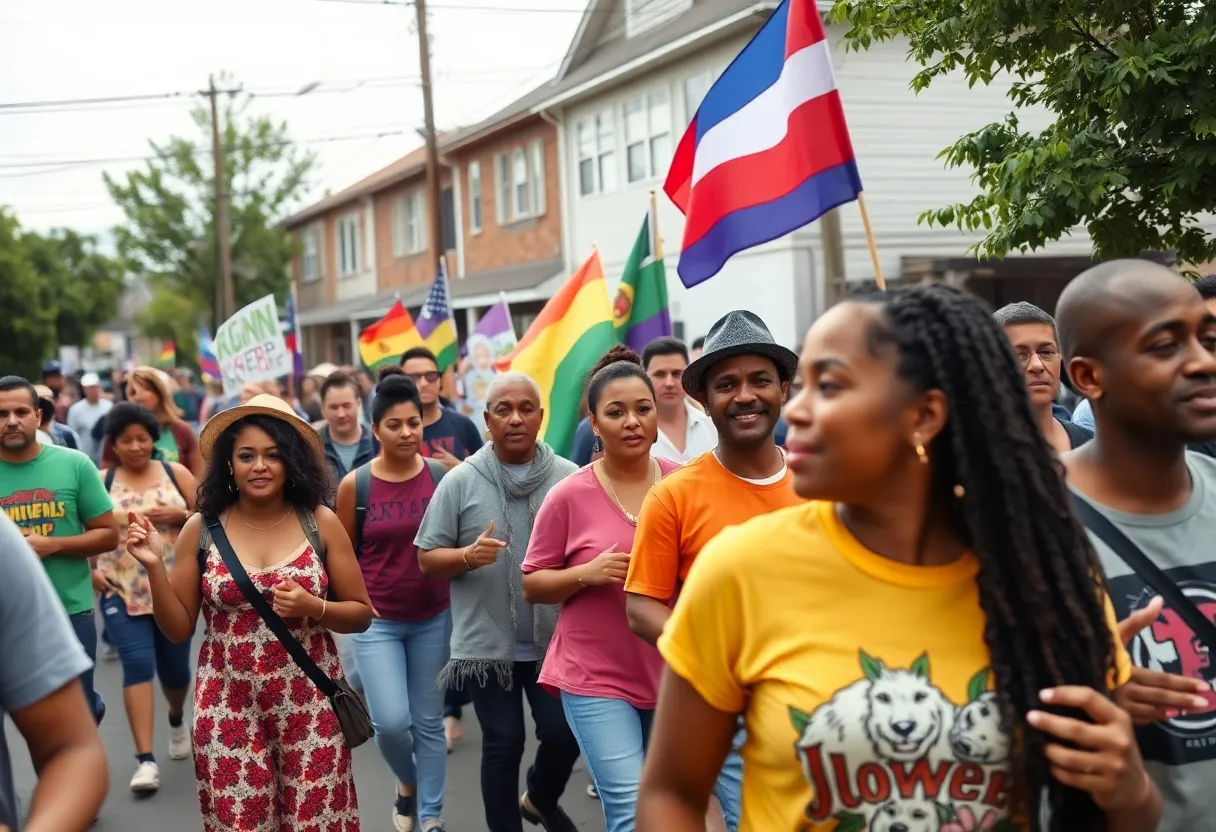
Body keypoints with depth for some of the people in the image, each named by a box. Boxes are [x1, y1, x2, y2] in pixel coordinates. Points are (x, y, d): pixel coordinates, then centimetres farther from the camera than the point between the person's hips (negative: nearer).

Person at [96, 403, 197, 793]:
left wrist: (180, 515, -14)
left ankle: (176, 718, 45)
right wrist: (89, 568, -9)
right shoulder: (101, 480, 1)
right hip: (122, 593, -1)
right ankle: (145, 759, -11)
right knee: (137, 665, -14)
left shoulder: (176, 473, 3)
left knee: (174, 669, 11)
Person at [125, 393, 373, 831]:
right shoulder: (201, 529, -2)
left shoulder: (321, 522, -3)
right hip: (229, 709, 0)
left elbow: (361, 614, 3)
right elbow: (177, 628, 3)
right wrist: (155, 566, -10)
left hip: (311, 705, 0)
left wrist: (313, 607, -15)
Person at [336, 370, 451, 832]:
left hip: (434, 618, 1)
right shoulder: (354, 485, -6)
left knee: (429, 722, 8)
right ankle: (407, 781, 24)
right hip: (376, 621, -1)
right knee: (391, 721, -9)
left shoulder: (444, 476, -4)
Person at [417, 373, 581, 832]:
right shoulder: (460, 481, -3)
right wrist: (467, 556, -19)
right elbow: (426, 558, 0)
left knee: (564, 734, 2)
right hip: (488, 641, -1)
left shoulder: (569, 478, -1)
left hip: (555, 639, 1)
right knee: (502, 744, 6)